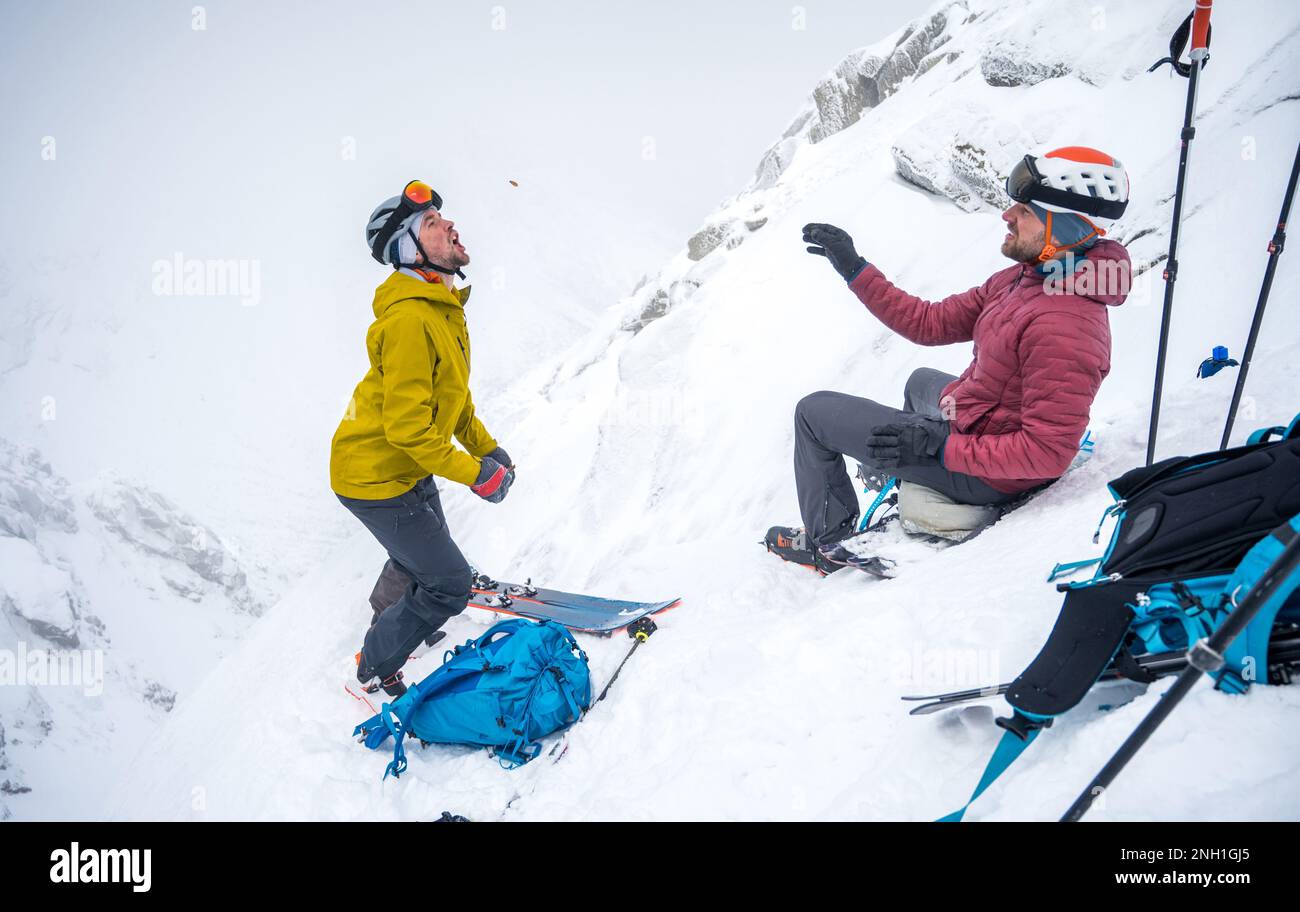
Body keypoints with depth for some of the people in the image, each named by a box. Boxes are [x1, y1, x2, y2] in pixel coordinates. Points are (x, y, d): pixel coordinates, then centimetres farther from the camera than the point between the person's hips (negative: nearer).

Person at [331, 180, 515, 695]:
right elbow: (408, 427, -30)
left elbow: (452, 393, 14)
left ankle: (389, 620, 61)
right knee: (449, 584, -3)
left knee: (423, 548, 32)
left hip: (408, 466, 10)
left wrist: (485, 447, 13)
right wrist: (475, 474, -23)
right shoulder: (408, 320, -30)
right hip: (376, 478, -10)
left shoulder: (443, 305, 2)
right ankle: (377, 667, 19)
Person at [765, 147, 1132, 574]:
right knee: (921, 381, 40)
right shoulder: (1021, 279, -4)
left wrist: (940, 448, -29)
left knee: (814, 411, 1)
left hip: (980, 474, -9)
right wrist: (854, 269, 0)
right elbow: (931, 323, 2)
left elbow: (1048, 452, -32)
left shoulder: (1064, 325, -34)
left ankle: (828, 542, 23)